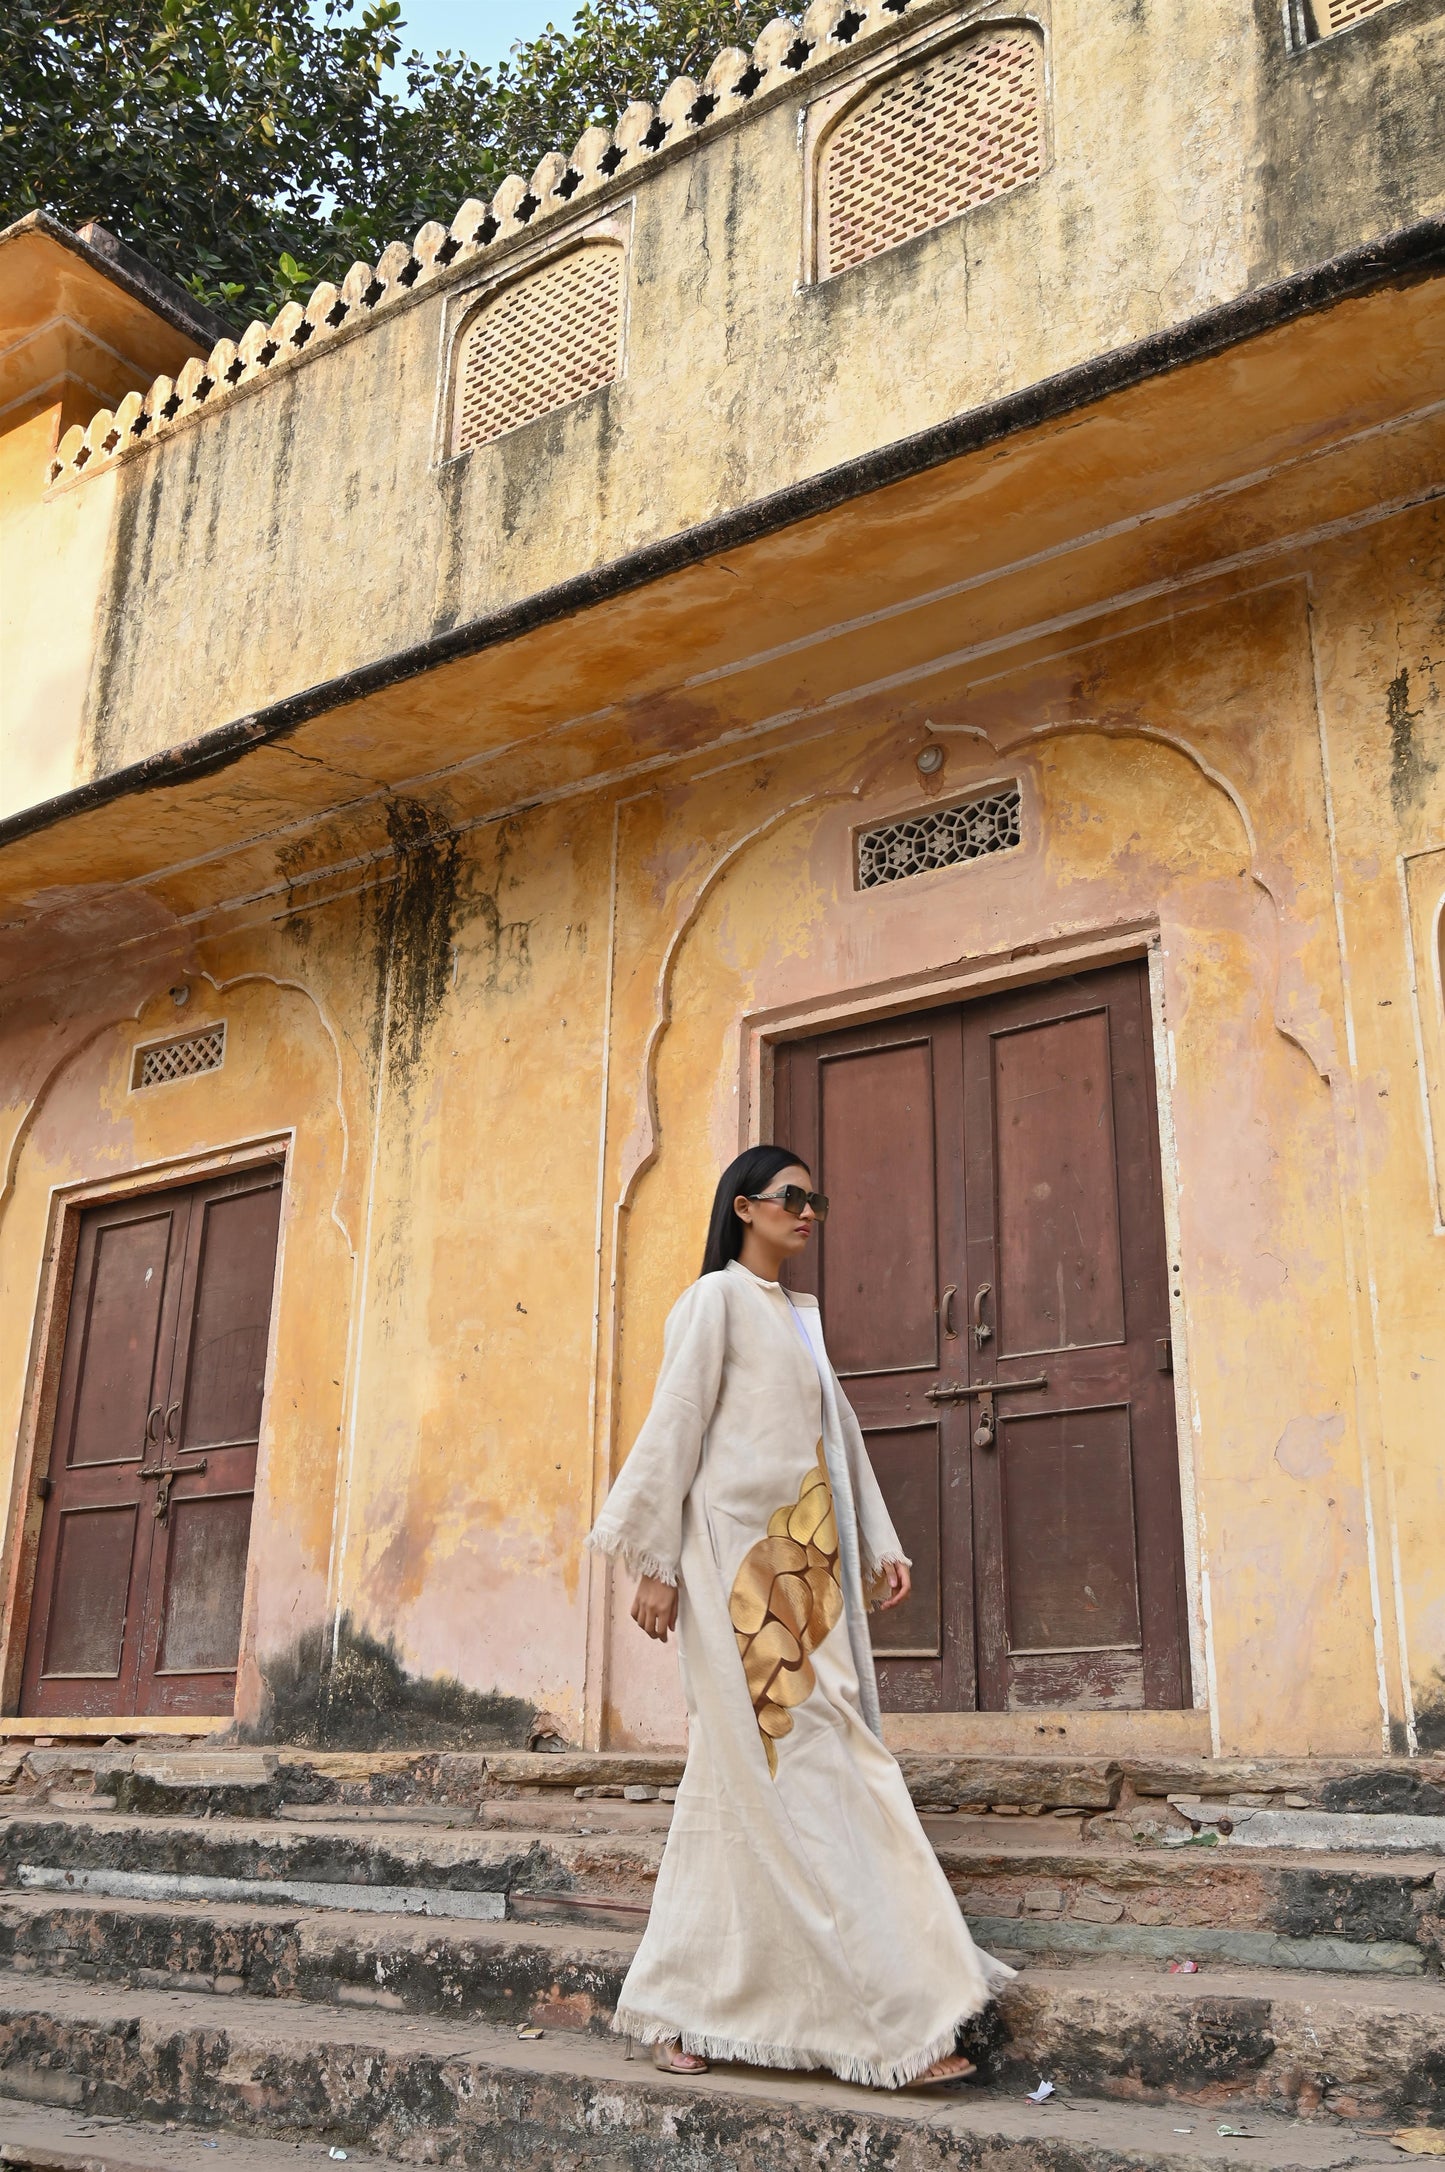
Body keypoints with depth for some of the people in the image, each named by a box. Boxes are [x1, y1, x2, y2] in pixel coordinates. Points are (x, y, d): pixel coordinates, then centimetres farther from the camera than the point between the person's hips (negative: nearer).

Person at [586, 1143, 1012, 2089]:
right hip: (740, 1559, -8)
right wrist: (657, 1564, -12)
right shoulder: (715, 1300, -2)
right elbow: (675, 1427, -7)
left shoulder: (802, 1317, 20)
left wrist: (882, 1545, 14)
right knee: (808, 1773, -7)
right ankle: (894, 2017, -5)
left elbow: (843, 1436, 21)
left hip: (810, 1567, 8)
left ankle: (685, 2006, 16)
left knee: (743, 1780, 8)